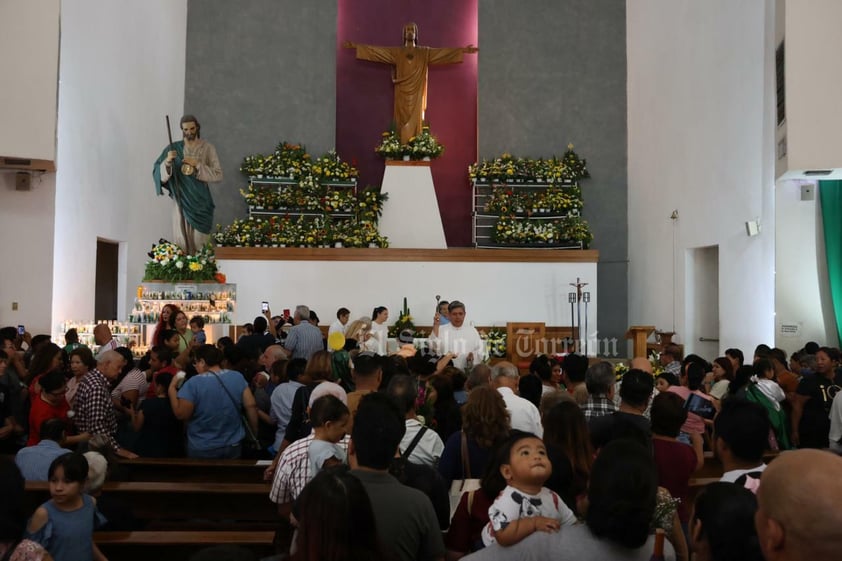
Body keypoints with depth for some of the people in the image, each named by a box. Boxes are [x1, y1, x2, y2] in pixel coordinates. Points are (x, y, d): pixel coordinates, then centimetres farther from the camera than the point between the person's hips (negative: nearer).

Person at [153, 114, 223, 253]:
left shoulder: (207, 148, 0)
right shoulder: (174, 148, 4)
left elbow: (218, 175, -6)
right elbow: (158, 172, -2)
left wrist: (197, 164, -16)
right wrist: (167, 162, -22)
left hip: (200, 202, -1)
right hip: (181, 202, 1)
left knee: (199, 242, -3)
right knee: (181, 242, -1)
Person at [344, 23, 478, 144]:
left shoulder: (425, 52, 10)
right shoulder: (396, 52, 10)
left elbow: (443, 52, 3)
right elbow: (375, 50, 7)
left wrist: (462, 50, -7)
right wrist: (356, 46, 0)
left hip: (416, 93, 0)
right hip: (402, 93, 0)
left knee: (415, 120, -5)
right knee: (403, 121, -3)